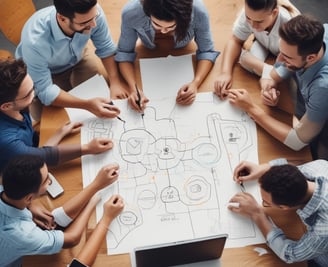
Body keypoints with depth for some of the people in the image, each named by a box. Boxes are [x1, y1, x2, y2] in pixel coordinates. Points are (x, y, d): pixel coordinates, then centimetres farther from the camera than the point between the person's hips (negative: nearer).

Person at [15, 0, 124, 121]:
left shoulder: (93, 12, -33)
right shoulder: (35, 42, -43)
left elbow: (106, 48, -17)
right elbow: (44, 92, -35)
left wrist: (115, 82, -33)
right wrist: (88, 105, -47)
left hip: (77, 57, 3)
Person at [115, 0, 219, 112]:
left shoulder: (198, 11, -41)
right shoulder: (131, 12, -40)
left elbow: (206, 51, -26)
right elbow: (124, 53, -25)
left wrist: (195, 83, -43)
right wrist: (133, 88, -42)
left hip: (183, 52, 0)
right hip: (148, 53, 0)